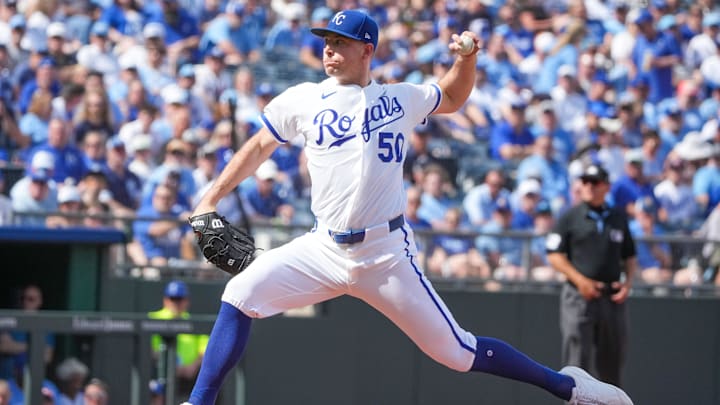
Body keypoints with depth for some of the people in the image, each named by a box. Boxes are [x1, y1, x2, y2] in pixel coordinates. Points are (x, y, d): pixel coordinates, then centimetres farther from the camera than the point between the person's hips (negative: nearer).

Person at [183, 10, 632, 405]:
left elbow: (453, 97, 25)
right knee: (241, 295, -16)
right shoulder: (303, 100, 6)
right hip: (324, 249, 2)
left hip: (388, 256, -2)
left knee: (457, 352, -2)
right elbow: (259, 147, 18)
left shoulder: (401, 99, 6)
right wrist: (211, 199, 13)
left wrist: (467, 58, 5)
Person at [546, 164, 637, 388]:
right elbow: (554, 256, -2)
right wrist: (580, 280, -14)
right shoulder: (570, 218, 2)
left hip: (612, 298, 4)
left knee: (612, 364, 9)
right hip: (579, 297, -4)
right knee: (577, 362, -8)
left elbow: (630, 256, 18)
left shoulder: (618, 218, 13)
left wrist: (628, 282, 0)